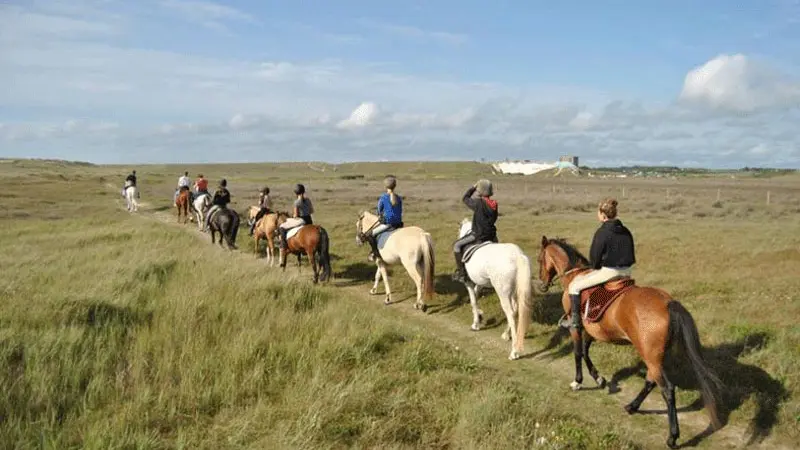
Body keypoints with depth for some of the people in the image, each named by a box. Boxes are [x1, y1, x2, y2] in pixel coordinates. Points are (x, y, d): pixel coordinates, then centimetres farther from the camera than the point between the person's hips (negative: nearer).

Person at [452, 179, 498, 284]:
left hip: (478, 235, -7)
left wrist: (473, 187, 8)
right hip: (491, 235, 7)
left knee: (457, 245, 1)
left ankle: (461, 272, -3)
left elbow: (465, 198, 0)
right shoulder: (494, 205, 2)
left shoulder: (478, 203, -16)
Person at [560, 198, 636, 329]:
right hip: (626, 272, 8)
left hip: (608, 272, -8)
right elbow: (631, 257, 14)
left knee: (574, 286, 5)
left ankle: (575, 320, 7)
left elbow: (594, 257, -11)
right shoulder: (626, 232, 7)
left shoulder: (601, 232, -15)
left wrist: (595, 267, 9)